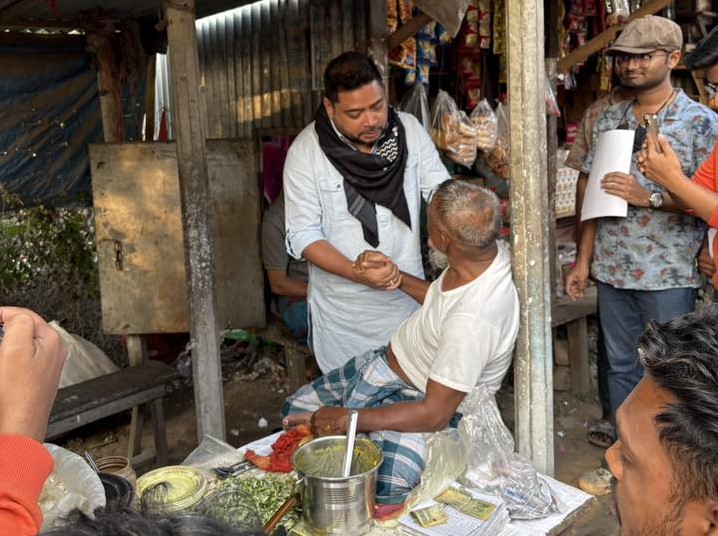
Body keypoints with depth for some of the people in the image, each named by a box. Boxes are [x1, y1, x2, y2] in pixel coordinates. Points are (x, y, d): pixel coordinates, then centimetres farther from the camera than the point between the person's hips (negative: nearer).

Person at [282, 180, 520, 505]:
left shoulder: (472, 320, -38)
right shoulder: (490, 250, -11)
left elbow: (435, 414, -29)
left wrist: (346, 419, -23)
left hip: (430, 404, -9)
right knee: (296, 409, 14)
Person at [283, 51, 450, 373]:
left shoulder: (409, 130, -5)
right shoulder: (306, 151, -13)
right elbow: (303, 235, -13)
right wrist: (357, 273, -27)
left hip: (408, 296, 2)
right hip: (343, 312, -2)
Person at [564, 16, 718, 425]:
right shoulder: (609, 121, 8)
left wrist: (649, 197, -20)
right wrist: (583, 261, 7)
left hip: (669, 275, -4)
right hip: (612, 270, 5)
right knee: (621, 367, 15)